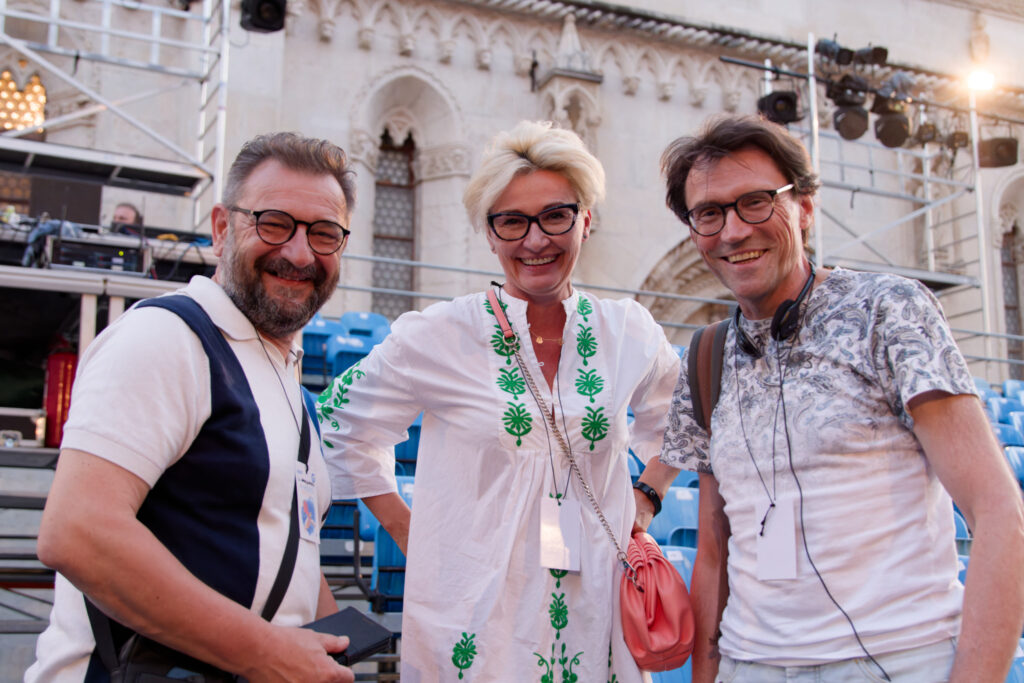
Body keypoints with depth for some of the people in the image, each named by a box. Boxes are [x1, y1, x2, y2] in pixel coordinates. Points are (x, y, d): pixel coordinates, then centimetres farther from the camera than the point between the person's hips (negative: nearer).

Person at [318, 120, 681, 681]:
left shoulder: (630, 334, 2)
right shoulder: (436, 338, -7)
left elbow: (671, 426, 21)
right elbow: (344, 426, 5)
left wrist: (641, 505, 8)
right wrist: (412, 536, 0)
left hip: (597, 617, 3)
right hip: (476, 622, -2)